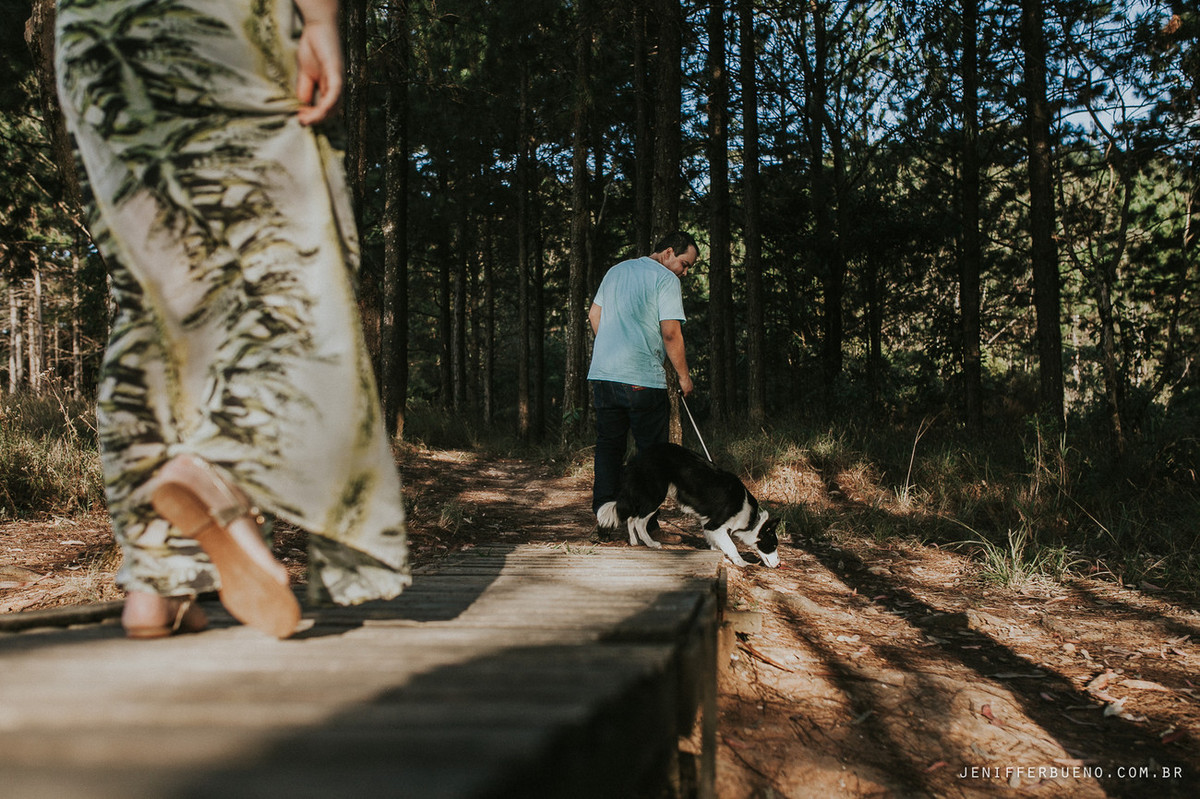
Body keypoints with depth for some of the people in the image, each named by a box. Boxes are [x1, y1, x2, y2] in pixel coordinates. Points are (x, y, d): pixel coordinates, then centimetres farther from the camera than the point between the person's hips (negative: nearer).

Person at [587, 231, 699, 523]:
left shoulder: (615, 271, 17)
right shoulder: (666, 279, -5)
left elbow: (594, 315, 21)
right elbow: (671, 333, -12)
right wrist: (684, 376, -3)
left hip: (603, 374, 6)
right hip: (643, 379, -6)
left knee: (608, 444, 12)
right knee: (650, 449, 3)